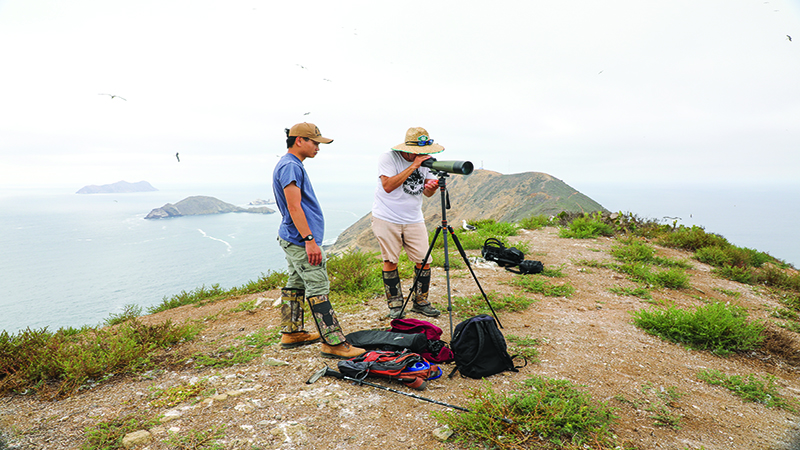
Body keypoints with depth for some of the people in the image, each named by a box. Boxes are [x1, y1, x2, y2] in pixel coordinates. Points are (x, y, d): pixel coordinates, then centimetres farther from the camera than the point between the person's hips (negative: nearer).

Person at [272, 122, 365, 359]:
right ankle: (333, 342, -4)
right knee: (318, 289, -9)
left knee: (296, 284, 16)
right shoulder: (290, 166, -16)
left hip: (291, 239, 11)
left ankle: (291, 333, 27)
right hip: (300, 241, -11)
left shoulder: (290, 164, 17)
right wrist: (309, 240, -25)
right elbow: (294, 207, -23)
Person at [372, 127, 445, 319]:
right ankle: (395, 305, 14)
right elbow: (388, 186, -25)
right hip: (386, 219, -4)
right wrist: (413, 166, -27)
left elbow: (427, 193, 3)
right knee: (390, 261, -1)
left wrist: (431, 186, -21)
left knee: (424, 261, 0)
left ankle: (421, 302, 17)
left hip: (414, 219, 4)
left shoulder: (425, 161, 3)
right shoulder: (388, 158, -11)